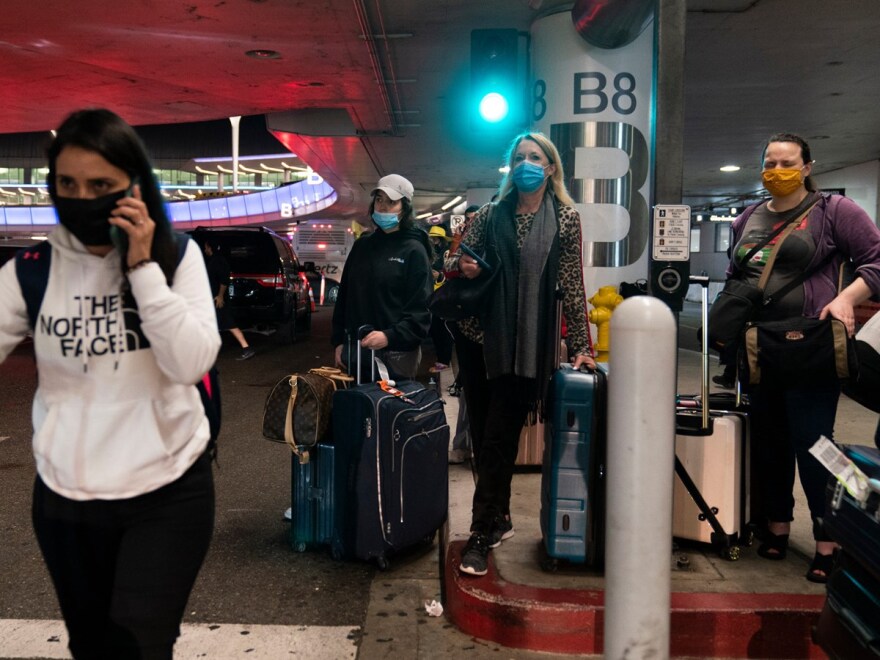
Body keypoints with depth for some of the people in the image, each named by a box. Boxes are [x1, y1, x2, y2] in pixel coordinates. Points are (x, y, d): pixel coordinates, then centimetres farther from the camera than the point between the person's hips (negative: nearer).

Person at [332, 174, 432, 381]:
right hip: (356, 349, 5)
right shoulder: (361, 245, 12)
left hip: (396, 353, -5)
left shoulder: (413, 251, -5)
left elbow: (420, 311, -11)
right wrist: (339, 341, 10)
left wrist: (389, 337, -24)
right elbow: (344, 296, 16)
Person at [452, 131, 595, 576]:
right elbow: (459, 262, 15)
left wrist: (581, 346, -3)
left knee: (500, 439, -4)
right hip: (477, 336, 4)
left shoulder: (565, 218, 2)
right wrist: (463, 268, -9)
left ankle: (483, 535, 4)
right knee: (481, 434, 9)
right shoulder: (491, 215, 9)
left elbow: (572, 285, 0)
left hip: (524, 345, -3)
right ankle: (499, 519, 25)